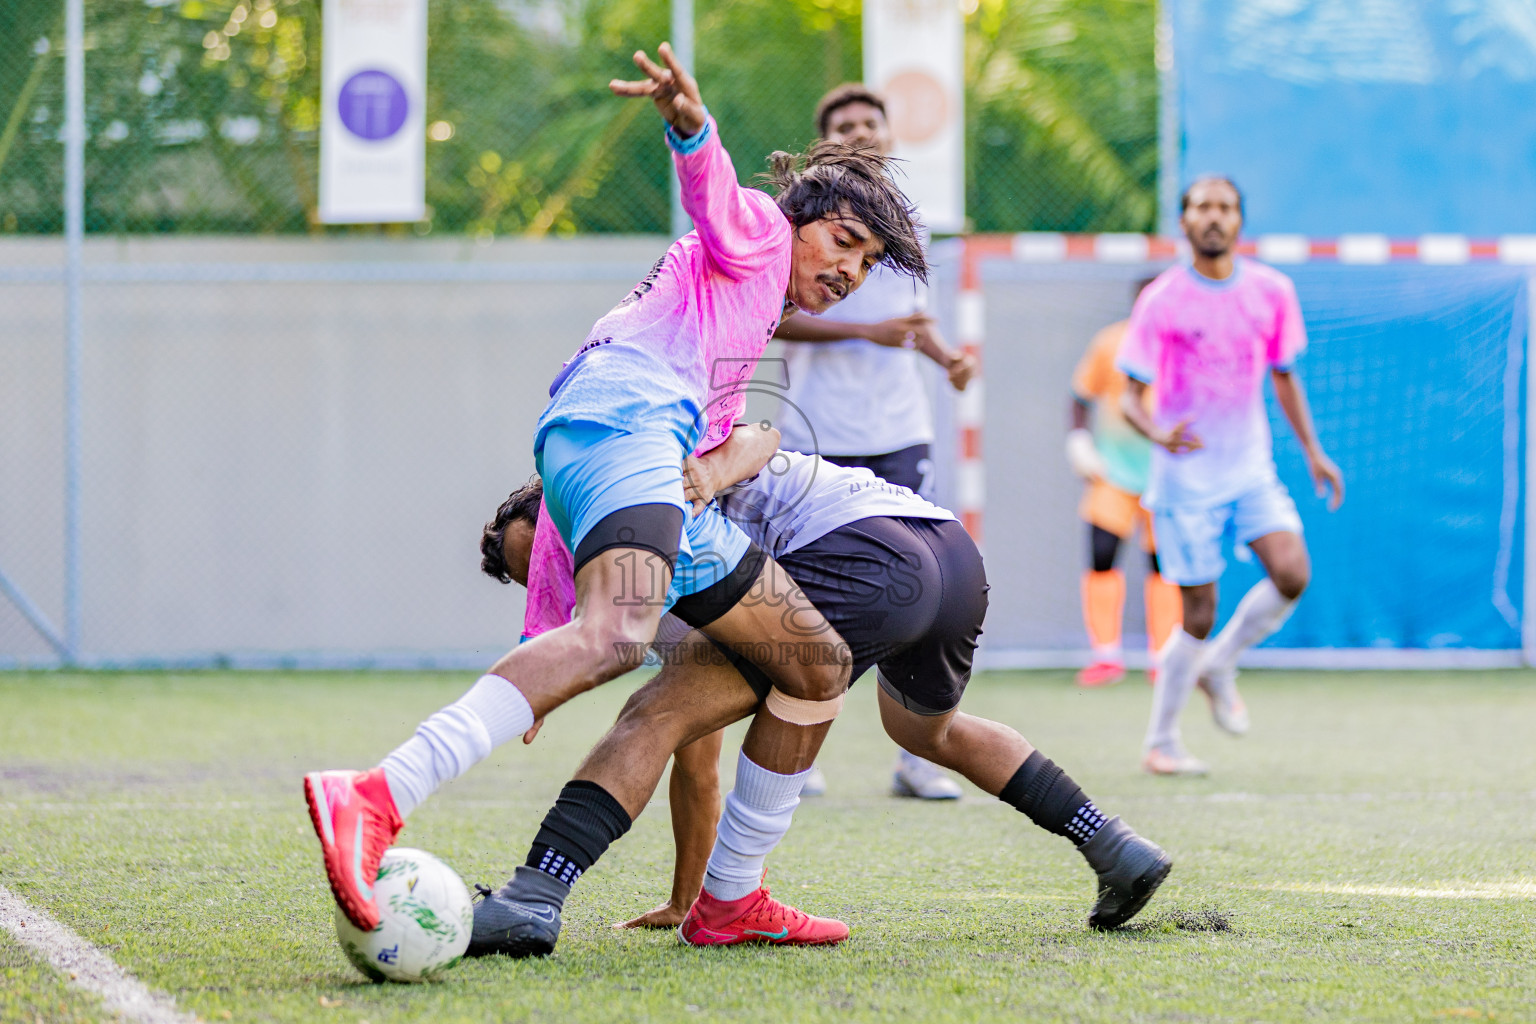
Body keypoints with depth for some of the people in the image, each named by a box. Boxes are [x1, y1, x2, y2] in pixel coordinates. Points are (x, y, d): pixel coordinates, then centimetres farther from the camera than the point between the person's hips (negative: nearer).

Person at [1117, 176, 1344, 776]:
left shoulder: (1272, 292, 3)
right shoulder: (1162, 301, -9)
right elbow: (1130, 395, -11)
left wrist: (1312, 451, 15)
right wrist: (1158, 433, -31)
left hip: (1251, 469, 4)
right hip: (1186, 478, -4)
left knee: (1291, 574, -17)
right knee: (1200, 614, -4)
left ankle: (1218, 667, 10)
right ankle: (1160, 743, 14)